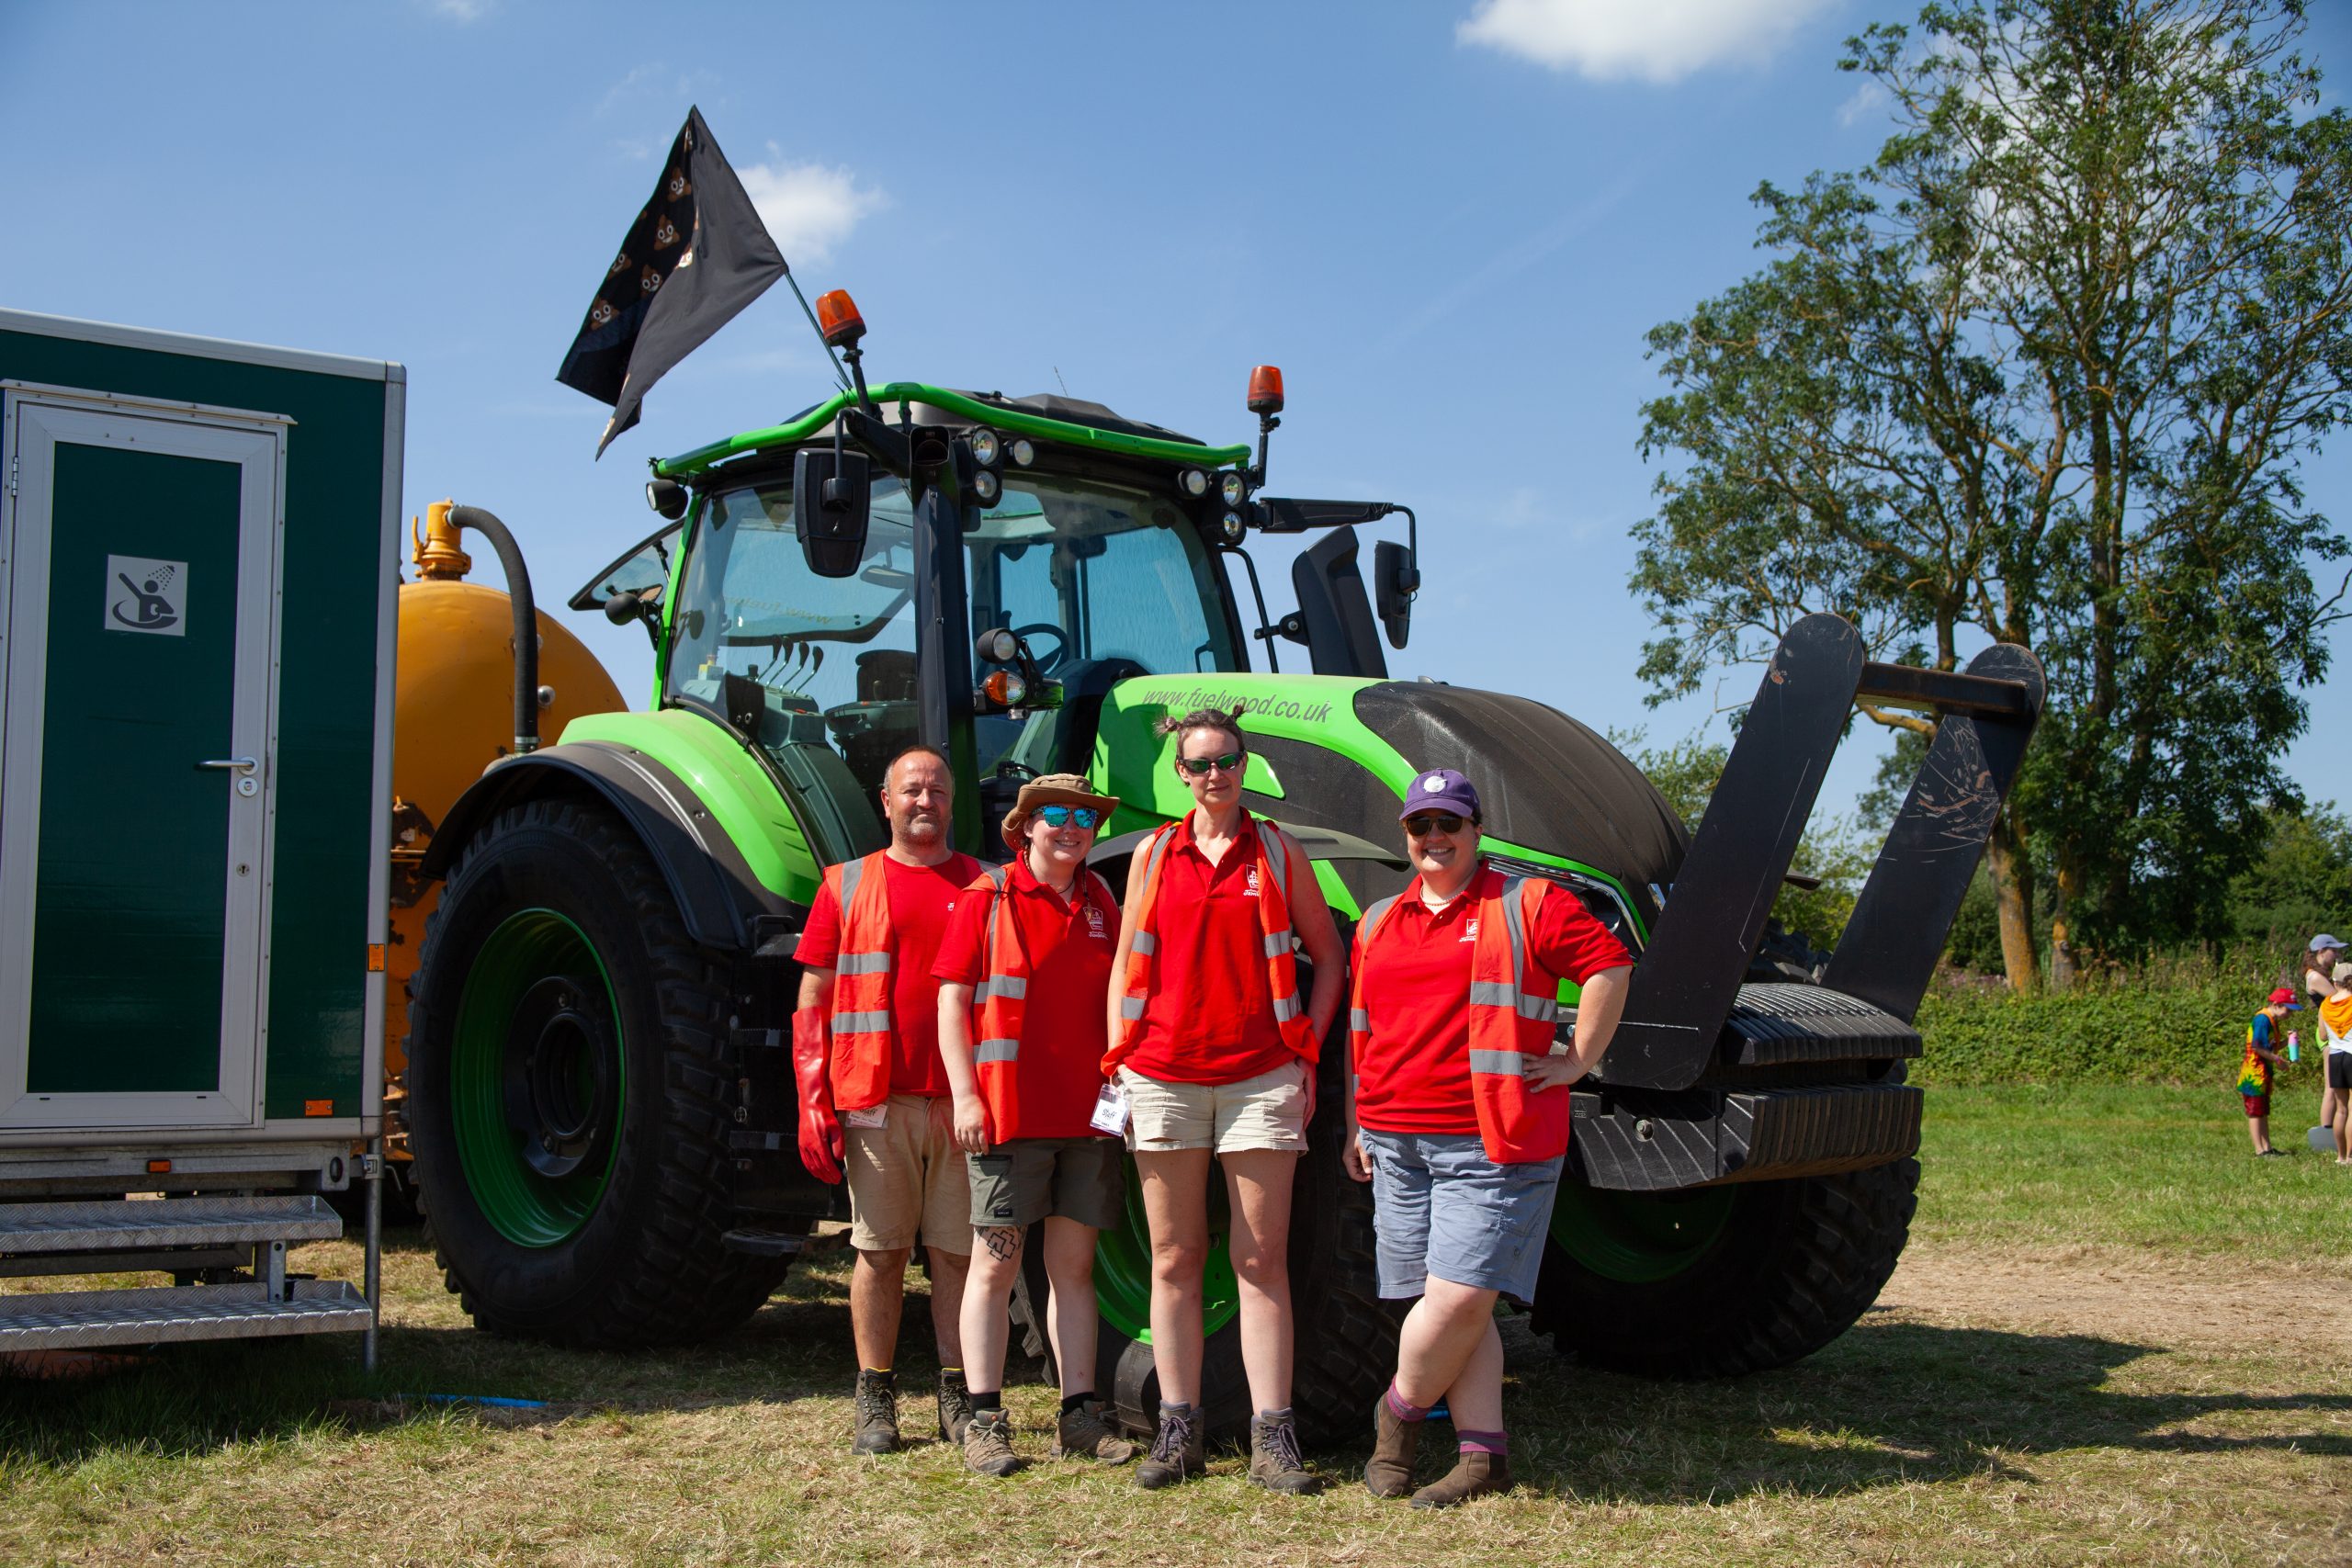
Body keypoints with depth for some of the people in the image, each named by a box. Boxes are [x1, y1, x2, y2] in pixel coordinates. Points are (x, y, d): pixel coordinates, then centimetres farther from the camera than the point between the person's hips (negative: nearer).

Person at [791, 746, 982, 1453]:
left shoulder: (983, 886, 11)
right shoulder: (846, 885, 8)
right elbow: (811, 1004, 6)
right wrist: (813, 1103, -2)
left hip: (962, 1103, 1)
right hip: (876, 1101, -1)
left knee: (958, 1250, 4)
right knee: (880, 1250, 4)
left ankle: (960, 1396, 13)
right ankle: (875, 1402, 12)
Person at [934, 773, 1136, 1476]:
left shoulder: (1100, 903, 13)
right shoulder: (988, 898, 0)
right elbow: (952, 998, -4)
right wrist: (965, 1093, -11)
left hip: (1089, 1113, 4)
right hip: (1008, 1112, -4)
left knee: (1074, 1267, 8)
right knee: (995, 1265, 0)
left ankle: (1079, 1415, 13)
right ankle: (984, 1420, 5)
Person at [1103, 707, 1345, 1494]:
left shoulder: (1277, 851, 6)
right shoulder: (1153, 854, 10)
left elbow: (1328, 955, 10)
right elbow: (1127, 963, 13)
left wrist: (1307, 1052, 1)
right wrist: (1120, 1061, 4)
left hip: (1261, 1077, -1)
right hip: (1164, 1077, 1)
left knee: (1262, 1260, -1)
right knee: (1174, 1259, 5)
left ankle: (1272, 1437, 2)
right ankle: (1178, 1429, 12)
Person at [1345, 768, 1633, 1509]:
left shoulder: (1527, 904, 1)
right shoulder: (1378, 923, 17)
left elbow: (1610, 967, -2)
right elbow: (1361, 1032, 21)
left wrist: (1577, 1061, -5)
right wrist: (1356, 1126, 17)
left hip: (1493, 1142, -5)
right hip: (1398, 1143, 5)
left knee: (1461, 1296, -11)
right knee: (1454, 1303, 5)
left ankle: (1401, 1409, 11)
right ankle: (1483, 1454, 11)